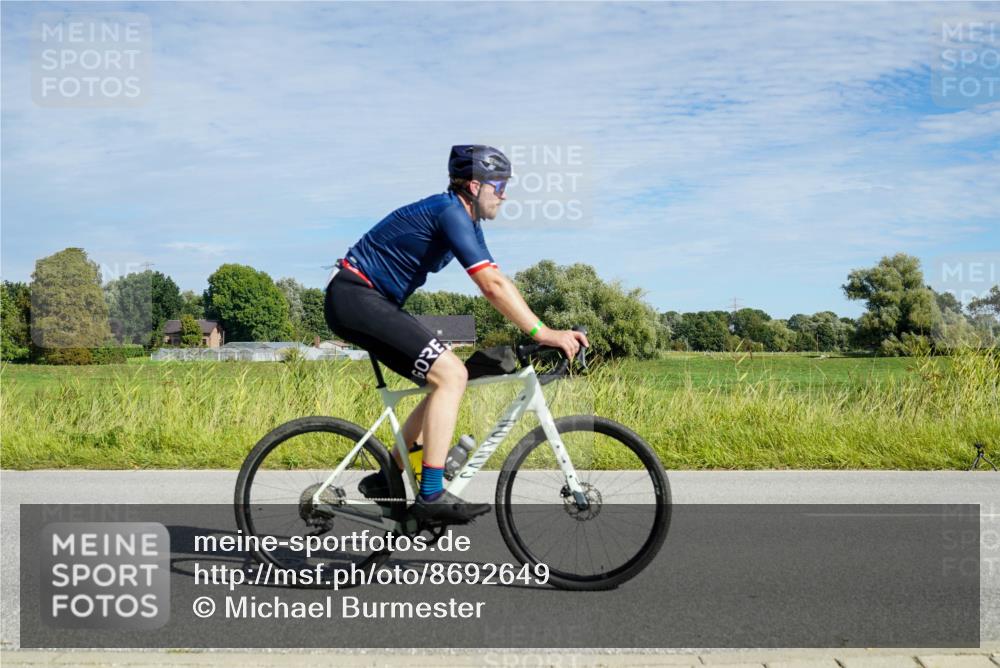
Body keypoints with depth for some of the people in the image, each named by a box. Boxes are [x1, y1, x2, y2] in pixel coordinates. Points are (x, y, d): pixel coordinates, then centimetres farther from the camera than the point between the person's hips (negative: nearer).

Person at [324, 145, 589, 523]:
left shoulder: (466, 219, 14)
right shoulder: (450, 211, -17)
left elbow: (497, 283, 14)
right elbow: (493, 286, -25)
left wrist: (543, 331, 6)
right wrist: (541, 333, -23)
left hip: (371, 303, 10)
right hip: (355, 297, -10)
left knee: (448, 378, 9)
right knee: (450, 374, -18)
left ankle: (387, 480, 16)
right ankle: (431, 496, -18)